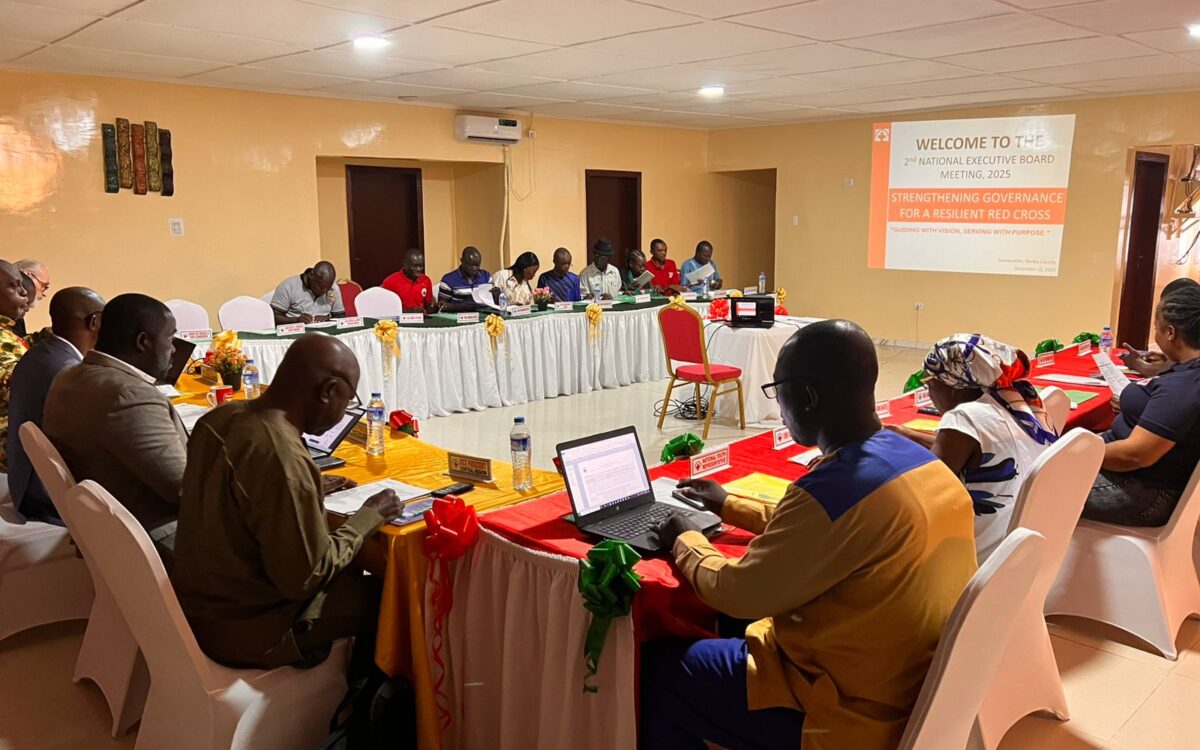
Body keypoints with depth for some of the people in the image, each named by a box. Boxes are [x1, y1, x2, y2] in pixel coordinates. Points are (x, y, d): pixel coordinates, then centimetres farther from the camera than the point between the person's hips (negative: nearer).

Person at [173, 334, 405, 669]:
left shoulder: (219, 418, -5)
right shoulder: (285, 460, -32)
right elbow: (305, 578, -24)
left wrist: (310, 491, 11)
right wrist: (368, 518, -12)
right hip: (241, 631, -8)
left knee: (349, 574, 22)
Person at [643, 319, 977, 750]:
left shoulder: (833, 489, -30)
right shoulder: (920, 461, -1)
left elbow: (737, 594, -18)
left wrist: (685, 541, 1)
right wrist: (729, 506, 23)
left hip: (847, 711, -8)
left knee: (658, 671, 7)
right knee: (721, 634, 25)